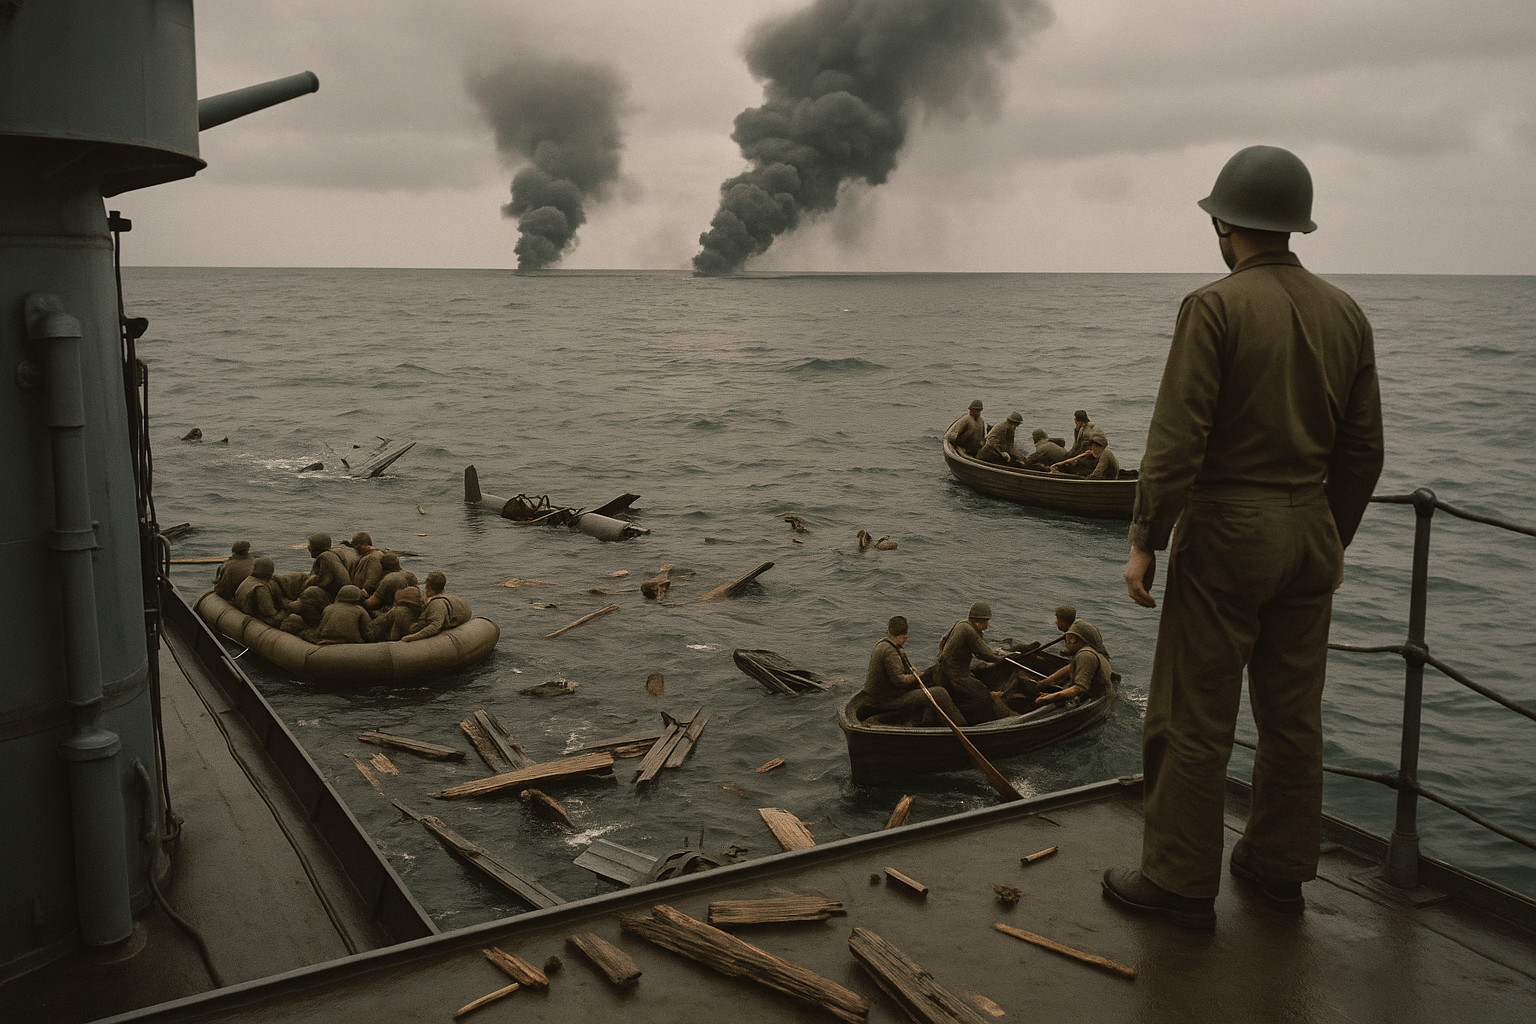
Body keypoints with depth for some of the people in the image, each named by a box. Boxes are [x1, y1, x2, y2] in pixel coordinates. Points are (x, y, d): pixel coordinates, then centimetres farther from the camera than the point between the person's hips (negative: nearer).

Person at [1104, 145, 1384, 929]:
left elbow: (1177, 439, -18)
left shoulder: (1214, 306, -12)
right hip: (1308, 531, 7)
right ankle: (1279, 867, 28)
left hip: (1226, 533, -7)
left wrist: (1145, 541, -10)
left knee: (1193, 717, 3)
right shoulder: (1345, 314, 7)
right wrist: (1334, 538, 20)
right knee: (1293, 713, 15)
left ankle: (1181, 883, 12)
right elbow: (1363, 449, 10)